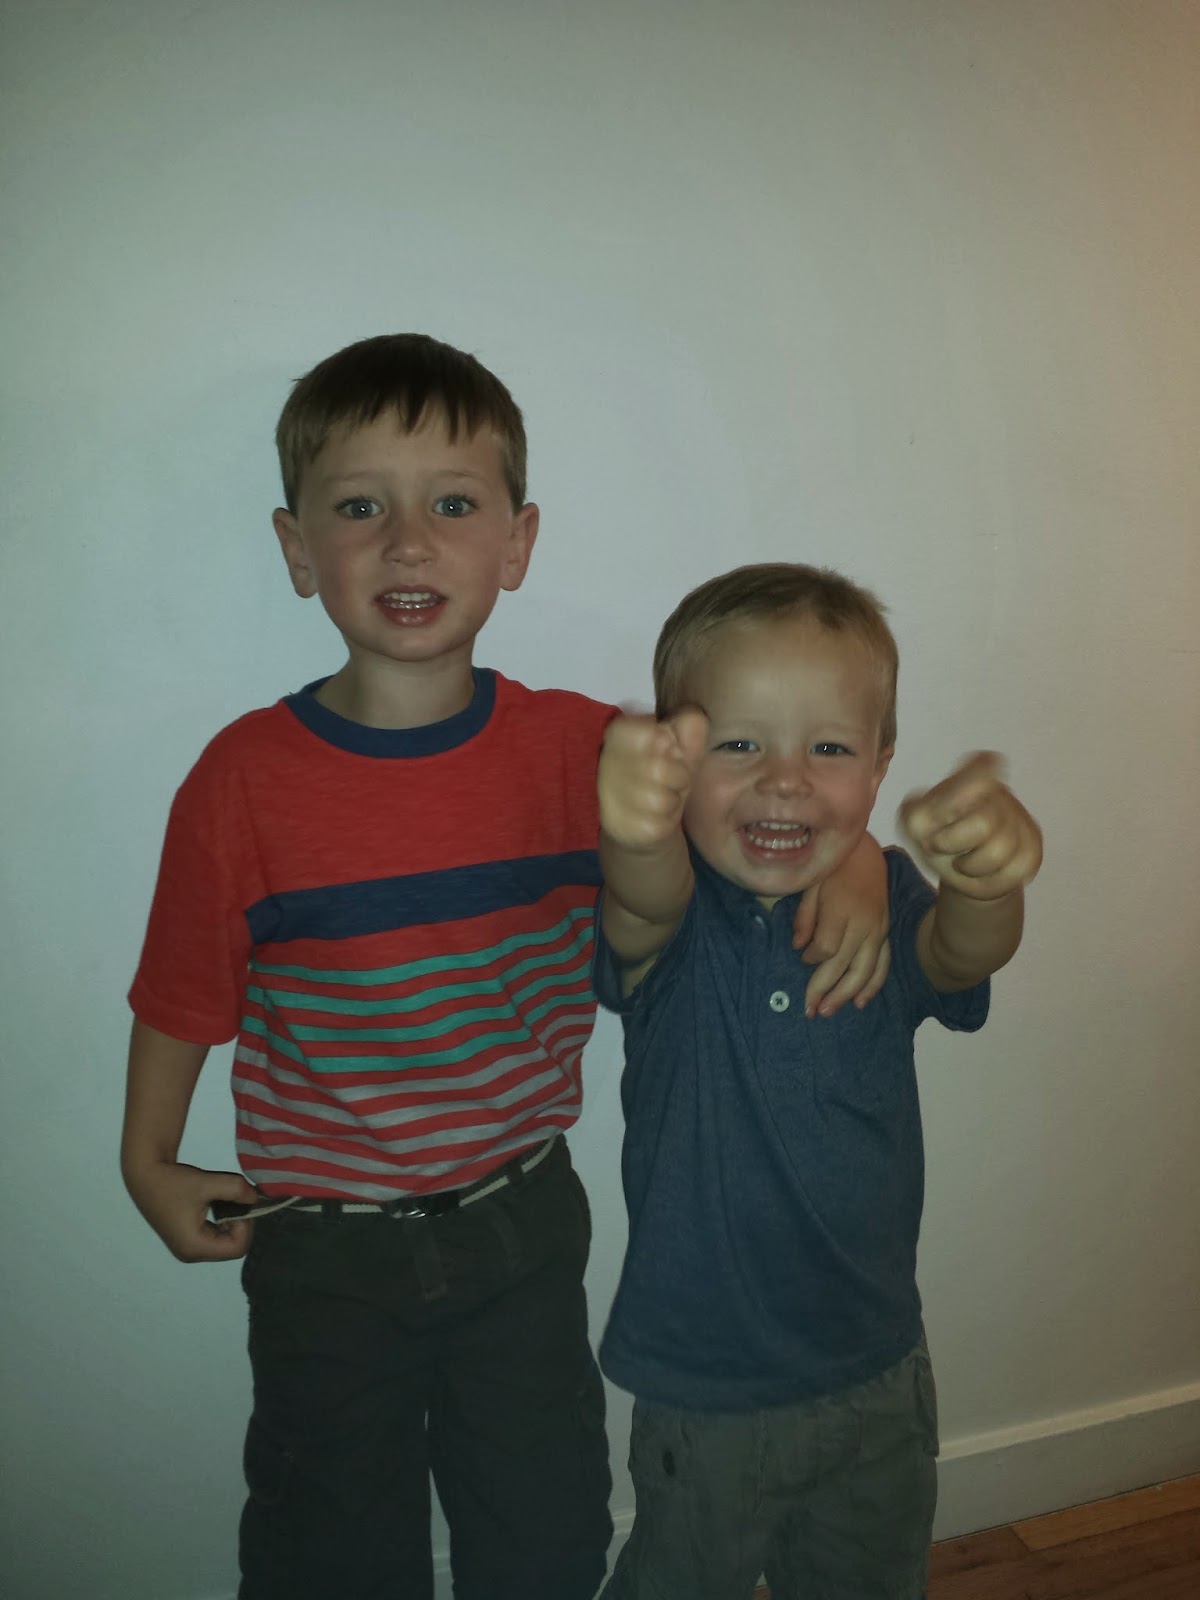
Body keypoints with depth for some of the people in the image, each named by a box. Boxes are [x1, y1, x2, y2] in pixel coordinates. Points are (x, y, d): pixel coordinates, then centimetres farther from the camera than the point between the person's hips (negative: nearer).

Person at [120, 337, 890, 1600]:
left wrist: (848, 867, -21)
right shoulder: (242, 779, -17)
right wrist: (150, 1165, 1)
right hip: (324, 1248, -1)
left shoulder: (576, 748, -12)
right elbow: (183, 992, -5)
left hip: (521, 1224, 2)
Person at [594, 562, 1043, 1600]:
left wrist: (988, 879, -55)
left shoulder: (886, 906, -10)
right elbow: (646, 906, -40)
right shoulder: (672, 923, -18)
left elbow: (959, 953, -31)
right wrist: (637, 836, -65)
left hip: (879, 1375, 3)